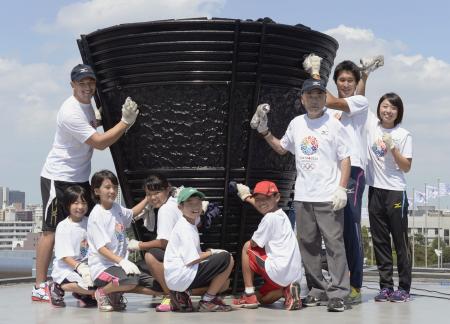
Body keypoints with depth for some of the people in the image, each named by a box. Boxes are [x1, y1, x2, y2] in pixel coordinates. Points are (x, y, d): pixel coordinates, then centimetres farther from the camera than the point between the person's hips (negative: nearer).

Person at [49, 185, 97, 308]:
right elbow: (65, 257, -16)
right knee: (93, 286, -29)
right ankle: (58, 287, -6)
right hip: (65, 269, -6)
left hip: (85, 266, 6)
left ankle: (81, 294, 8)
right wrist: (80, 267, -31)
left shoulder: (89, 223, 6)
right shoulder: (63, 227, -11)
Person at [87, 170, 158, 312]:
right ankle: (103, 292, -8)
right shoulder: (96, 215, -13)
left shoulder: (117, 208, 10)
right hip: (102, 266, -8)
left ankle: (116, 291, 8)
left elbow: (131, 213, 35)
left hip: (120, 264, 8)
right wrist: (122, 261, -32)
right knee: (131, 281, -37)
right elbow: (101, 248, -20)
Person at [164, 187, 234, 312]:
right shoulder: (184, 228, -13)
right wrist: (210, 252, -5)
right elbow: (191, 260, -20)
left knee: (224, 283, 20)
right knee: (227, 259, -14)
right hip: (180, 276, -10)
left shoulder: (191, 225, 18)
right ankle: (207, 301, -6)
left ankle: (182, 295, 7)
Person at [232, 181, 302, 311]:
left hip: (279, 272, -10)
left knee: (246, 248, 9)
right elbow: (264, 207, 39)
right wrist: (248, 198, 49)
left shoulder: (270, 218, -12)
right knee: (263, 299, 28)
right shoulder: (281, 215, 15)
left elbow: (253, 244, -5)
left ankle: (249, 296, 7)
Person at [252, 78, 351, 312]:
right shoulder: (296, 124, 12)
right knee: (307, 245, 9)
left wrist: (341, 188, -11)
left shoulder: (333, 125, -1)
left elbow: (345, 159, -2)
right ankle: (318, 290, 19)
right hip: (303, 197, 5)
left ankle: (338, 293, -7)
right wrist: (265, 132, 13)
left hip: (328, 197, -5)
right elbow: (282, 148, 26)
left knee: (334, 244, -8)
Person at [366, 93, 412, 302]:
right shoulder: (372, 125, 7)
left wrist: (392, 148, -15)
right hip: (375, 191, 4)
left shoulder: (403, 135, -2)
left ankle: (404, 287, 5)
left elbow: (406, 167, -5)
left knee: (400, 240, 0)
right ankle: (386, 286, 12)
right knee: (379, 240, 6)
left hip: (395, 192, -4)